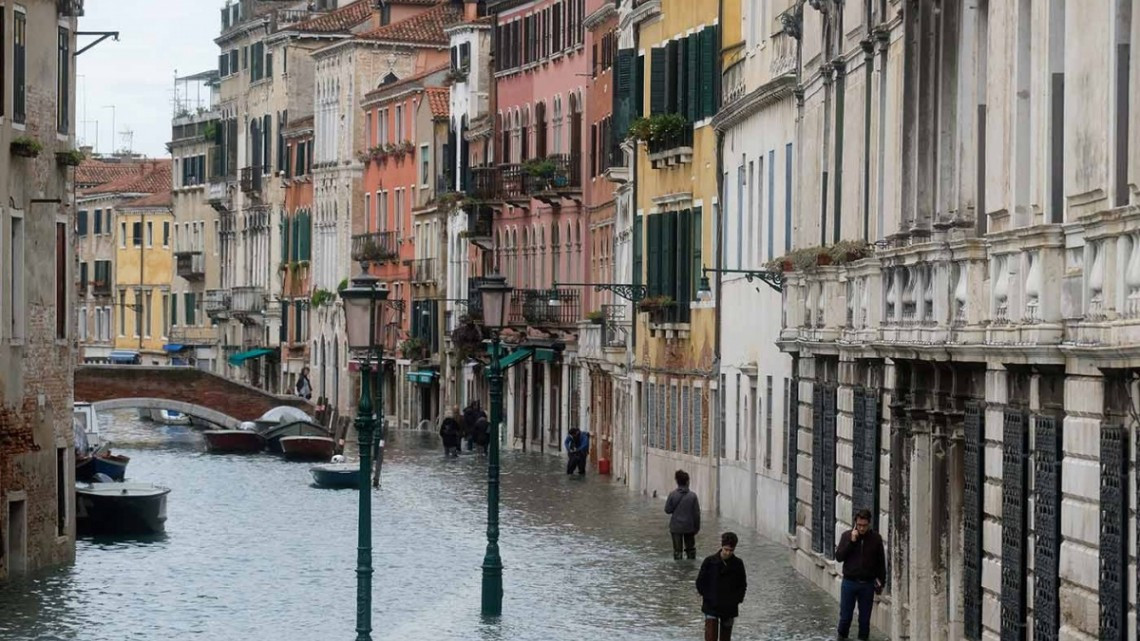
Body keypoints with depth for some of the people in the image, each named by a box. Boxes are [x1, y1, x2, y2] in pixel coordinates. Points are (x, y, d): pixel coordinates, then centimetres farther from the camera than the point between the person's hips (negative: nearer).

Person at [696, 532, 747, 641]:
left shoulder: (738, 564, 0)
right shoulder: (710, 561, -6)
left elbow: (742, 585, 10)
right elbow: (700, 582, 2)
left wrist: (738, 599, -2)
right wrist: (706, 596, -4)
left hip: (730, 608, 2)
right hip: (711, 607, -2)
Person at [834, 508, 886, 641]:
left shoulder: (876, 538, 0)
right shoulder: (846, 536, -1)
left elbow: (881, 562, 6)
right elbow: (838, 557, -8)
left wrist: (881, 581, 5)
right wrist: (851, 541, -16)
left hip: (868, 584, 0)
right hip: (849, 582, 0)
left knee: (865, 618, 5)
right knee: (845, 616, 4)